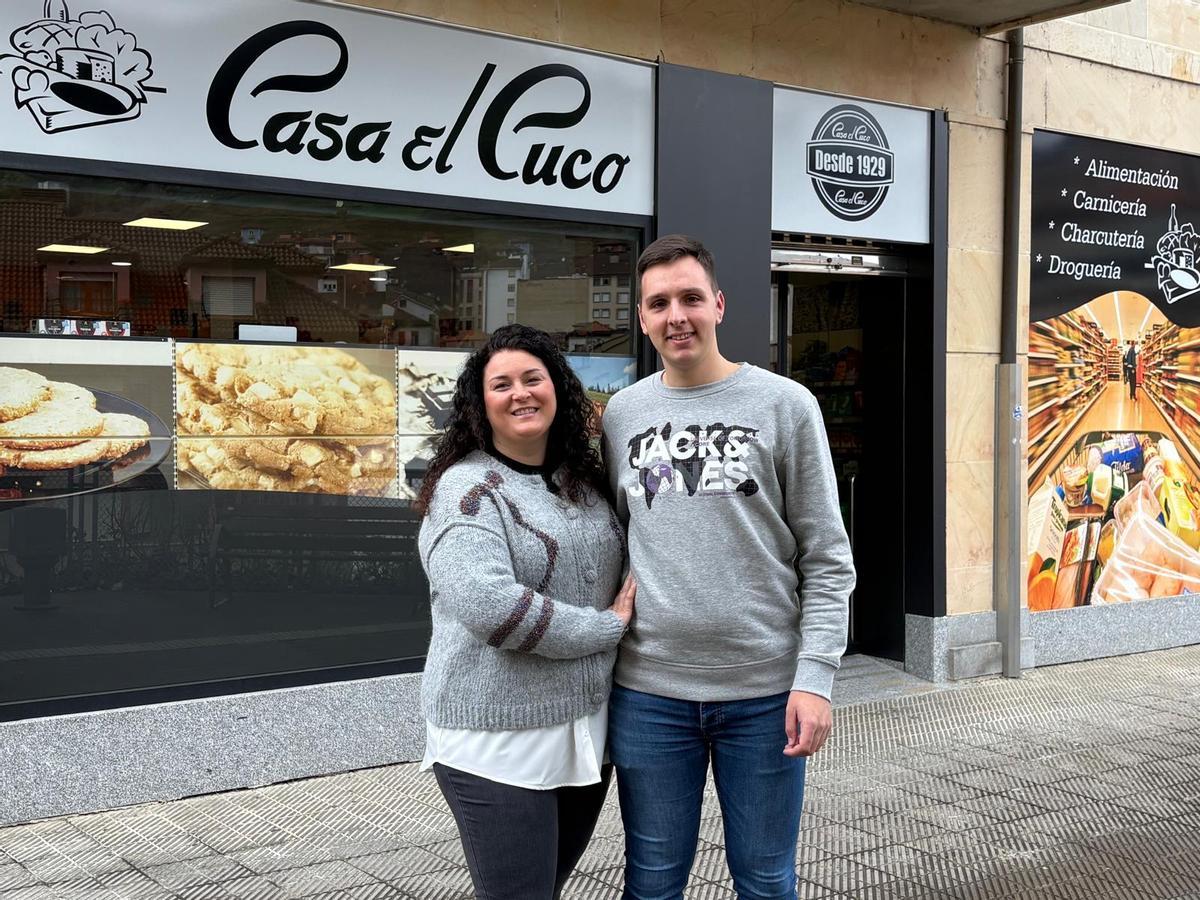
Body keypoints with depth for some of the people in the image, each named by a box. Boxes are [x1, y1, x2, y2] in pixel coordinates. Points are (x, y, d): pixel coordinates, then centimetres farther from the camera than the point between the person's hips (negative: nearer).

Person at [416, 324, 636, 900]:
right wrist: (607, 628, -16)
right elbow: (487, 603, -26)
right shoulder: (466, 489, -12)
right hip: (499, 743, -7)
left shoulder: (585, 480, 9)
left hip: (587, 730, 7)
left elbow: (620, 575, 23)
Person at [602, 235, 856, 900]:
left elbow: (827, 558, -2)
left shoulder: (785, 406, -2)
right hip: (649, 693, 2)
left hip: (766, 690, -2)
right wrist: (602, 652, 6)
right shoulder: (621, 415, 6)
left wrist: (815, 675, -10)